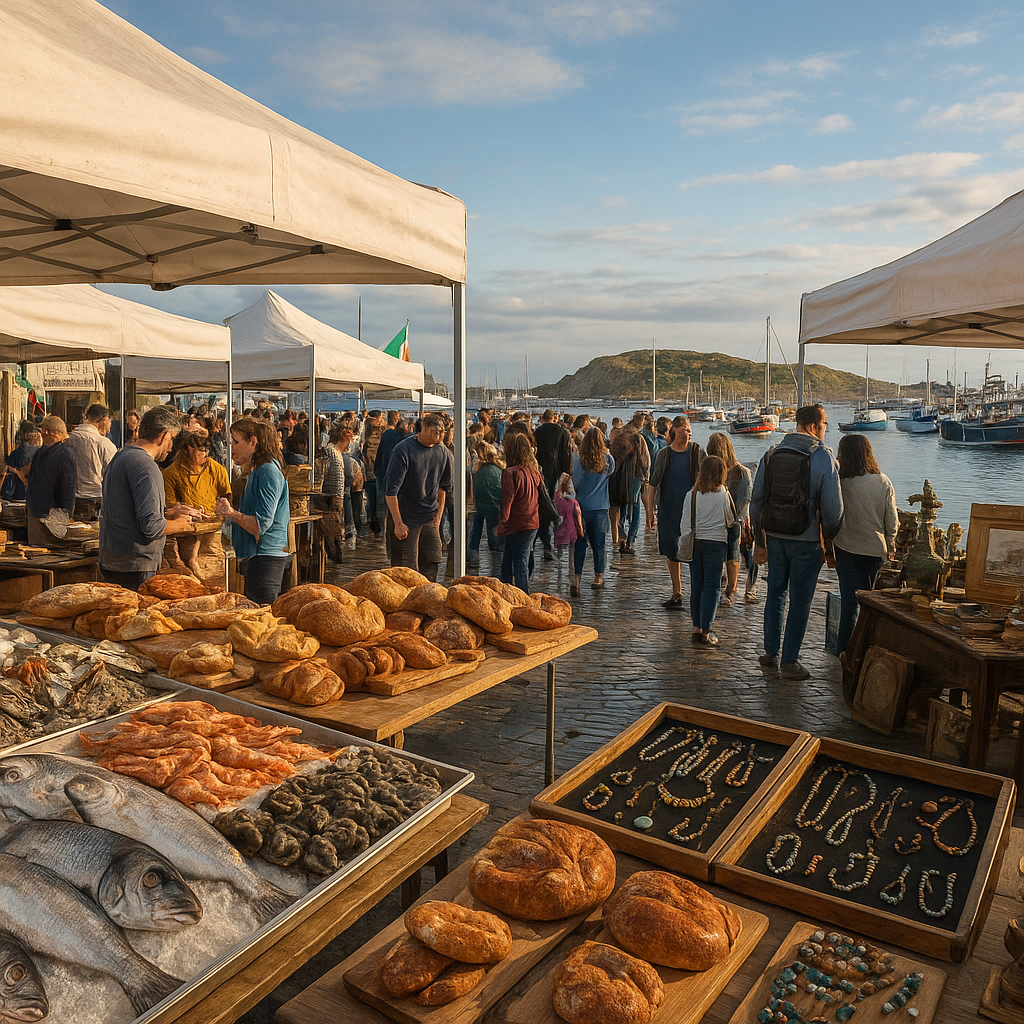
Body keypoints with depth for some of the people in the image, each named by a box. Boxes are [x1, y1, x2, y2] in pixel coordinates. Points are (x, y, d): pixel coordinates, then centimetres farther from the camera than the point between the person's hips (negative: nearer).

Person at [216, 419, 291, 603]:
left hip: (265, 559, -11)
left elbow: (261, 525, -20)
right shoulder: (256, 472, 19)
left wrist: (232, 513, -28)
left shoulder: (268, 472, -13)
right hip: (253, 558, 11)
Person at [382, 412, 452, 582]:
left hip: (430, 519, 5)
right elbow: (391, 490, -14)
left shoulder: (443, 453, 3)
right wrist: (398, 523, -15)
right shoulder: (403, 450, -14)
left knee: (431, 568, 4)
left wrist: (438, 517, 8)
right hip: (405, 519, -5)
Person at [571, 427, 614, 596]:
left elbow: (574, 482, -7)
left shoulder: (577, 459, -9)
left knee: (580, 543, 4)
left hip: (581, 506, -1)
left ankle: (576, 578, -6)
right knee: (598, 543, 12)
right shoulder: (607, 460, -6)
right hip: (600, 508, 1)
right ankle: (599, 577, 24)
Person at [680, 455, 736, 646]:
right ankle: (706, 631, 0)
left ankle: (697, 628, 17)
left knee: (696, 586, 11)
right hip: (716, 542, -2)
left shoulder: (691, 494, -4)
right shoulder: (723, 495, -8)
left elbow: (684, 523, 0)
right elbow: (731, 520, 2)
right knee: (712, 587, 2)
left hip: (695, 542, 3)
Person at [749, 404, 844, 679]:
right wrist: (829, 534, 5)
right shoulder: (823, 457, -12)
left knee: (775, 593, 17)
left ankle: (770, 653, 25)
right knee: (800, 600, 4)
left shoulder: (771, 454, 3)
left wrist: (759, 529, 18)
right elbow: (833, 504, -11)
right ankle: (789, 662, 10)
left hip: (774, 536, 5)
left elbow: (757, 498, 7)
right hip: (807, 540, -5)